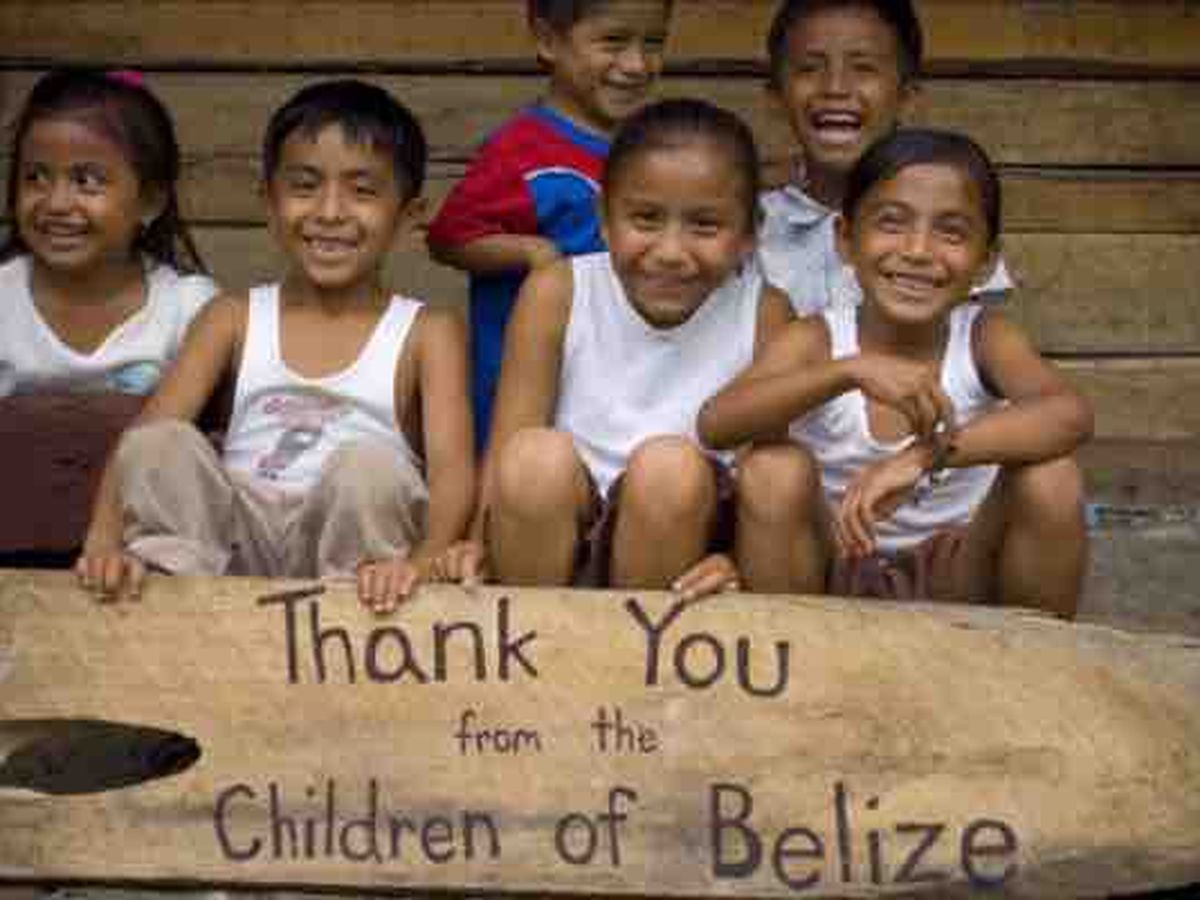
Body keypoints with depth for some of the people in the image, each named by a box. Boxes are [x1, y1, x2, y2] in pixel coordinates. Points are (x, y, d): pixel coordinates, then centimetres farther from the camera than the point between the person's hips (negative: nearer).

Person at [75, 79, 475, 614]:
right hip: (235, 547, 2)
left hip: (354, 549, -2)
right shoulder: (233, 319, 11)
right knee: (160, 446, -21)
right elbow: (143, 437, -2)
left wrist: (423, 559, -35)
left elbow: (453, 466, -12)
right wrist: (104, 542, -23)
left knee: (369, 463, -31)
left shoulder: (426, 334, 4)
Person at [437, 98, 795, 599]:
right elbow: (506, 449, -11)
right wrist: (479, 544, -30)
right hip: (555, 536, 0)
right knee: (538, 455, -29)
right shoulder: (556, 294, -6)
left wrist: (738, 562, -29)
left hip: (680, 542, 0)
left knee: (672, 465, -29)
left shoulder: (763, 315, -6)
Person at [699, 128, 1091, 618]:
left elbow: (1070, 414, -30)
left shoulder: (984, 335, -9)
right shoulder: (816, 339, -11)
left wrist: (925, 457, -41)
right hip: (837, 581, 0)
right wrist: (852, 370, -41)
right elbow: (715, 423, -29)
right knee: (779, 470, -26)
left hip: (958, 578, 1)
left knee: (1050, 476, -23)